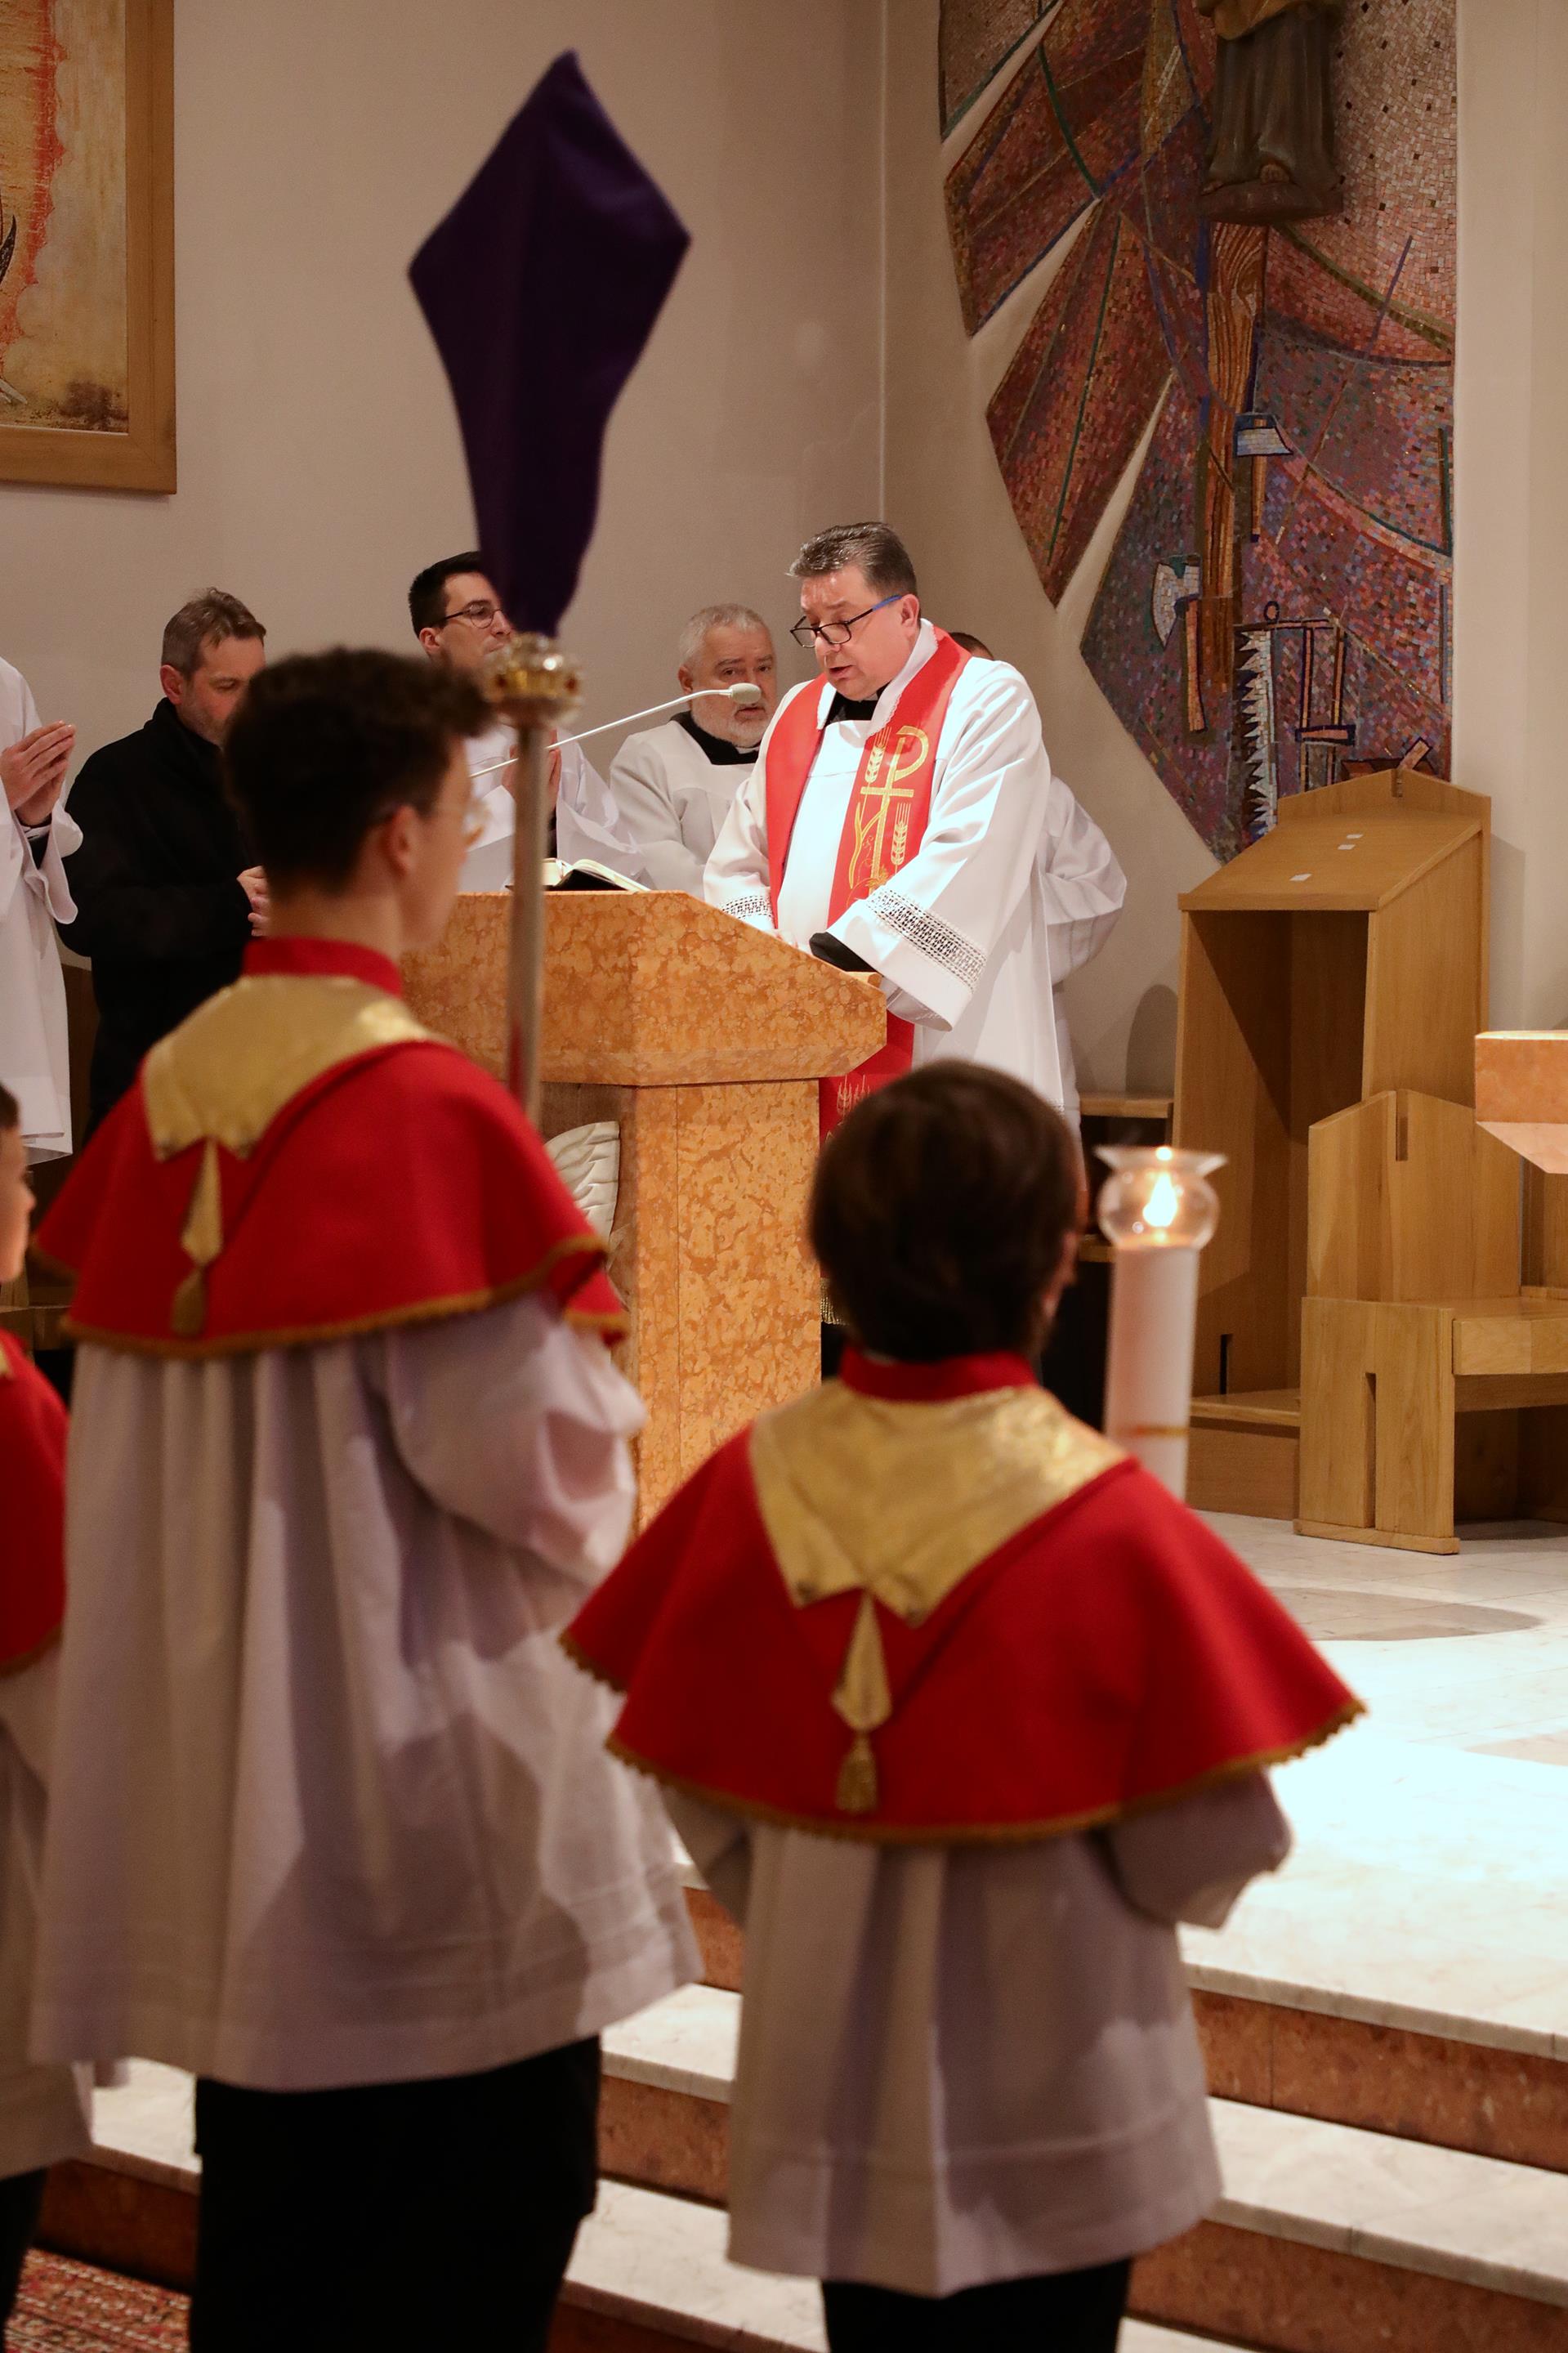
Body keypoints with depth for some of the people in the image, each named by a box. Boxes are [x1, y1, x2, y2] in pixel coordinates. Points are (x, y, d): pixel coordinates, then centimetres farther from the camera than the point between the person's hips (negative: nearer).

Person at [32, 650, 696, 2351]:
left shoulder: (165, 1094, 4)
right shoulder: (425, 1110, -19)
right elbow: (530, 1460, -19)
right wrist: (584, 1342, 2)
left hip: (214, 1769, 7)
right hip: (433, 1781, -7)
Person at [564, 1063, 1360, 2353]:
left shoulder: (753, 1483, -10)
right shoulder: (1112, 1524, -21)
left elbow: (702, 1794, 0)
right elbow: (1204, 1855, -15)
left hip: (832, 2087, 4)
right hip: (1052, 2102, -3)